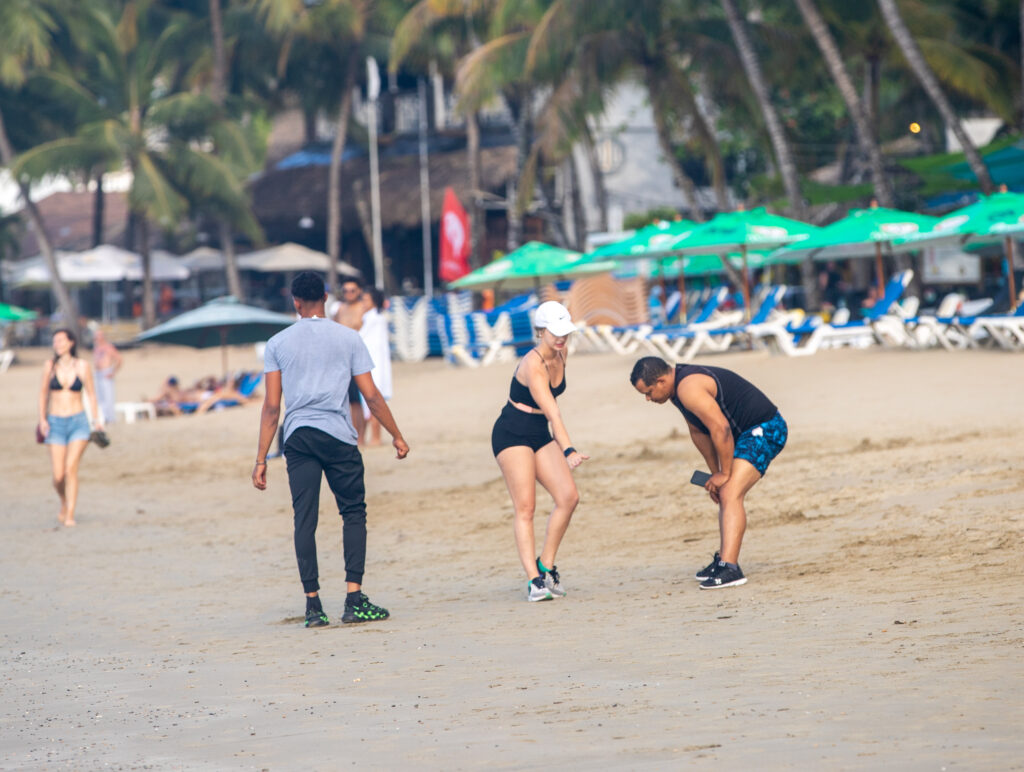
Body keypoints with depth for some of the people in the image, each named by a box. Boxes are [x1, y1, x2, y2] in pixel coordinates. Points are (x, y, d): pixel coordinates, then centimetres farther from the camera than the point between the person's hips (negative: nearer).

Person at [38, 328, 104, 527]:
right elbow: (43, 393, 9)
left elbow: (91, 393, 7)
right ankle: (64, 502, 29)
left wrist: (98, 419, 6)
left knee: (71, 468, -17)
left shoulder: (82, 366, -1)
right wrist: (42, 419, 1)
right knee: (58, 476, -3)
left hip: (78, 422, -1)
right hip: (56, 423, 1)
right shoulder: (50, 366, 0)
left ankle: (70, 515, -13)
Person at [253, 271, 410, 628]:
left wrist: (261, 459, 5)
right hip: (338, 435, -1)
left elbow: (271, 406, 2)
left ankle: (312, 603, -1)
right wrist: (397, 436, 14)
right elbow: (371, 395, 3)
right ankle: (354, 599, -2)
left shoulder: (278, 344, 6)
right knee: (353, 513, 7)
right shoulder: (349, 338, 4)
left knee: (305, 519, 2)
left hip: (298, 437, 1)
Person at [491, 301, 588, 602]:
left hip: (540, 435, 8)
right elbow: (552, 412, -34)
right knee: (525, 507, -14)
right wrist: (568, 451, -41)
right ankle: (534, 580, -17)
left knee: (569, 497, -6)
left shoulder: (561, 354, 1)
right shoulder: (533, 364, -25)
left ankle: (546, 565, 6)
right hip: (512, 434, -8)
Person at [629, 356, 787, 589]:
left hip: (765, 430, -11)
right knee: (726, 496, 21)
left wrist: (724, 474, -18)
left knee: (730, 494, -22)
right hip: (747, 432, 11)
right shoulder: (678, 389, 10)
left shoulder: (689, 388, -24)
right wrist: (716, 473, 17)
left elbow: (720, 429, -28)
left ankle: (729, 568, -30)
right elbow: (698, 432, 20)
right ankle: (724, 559, 31)